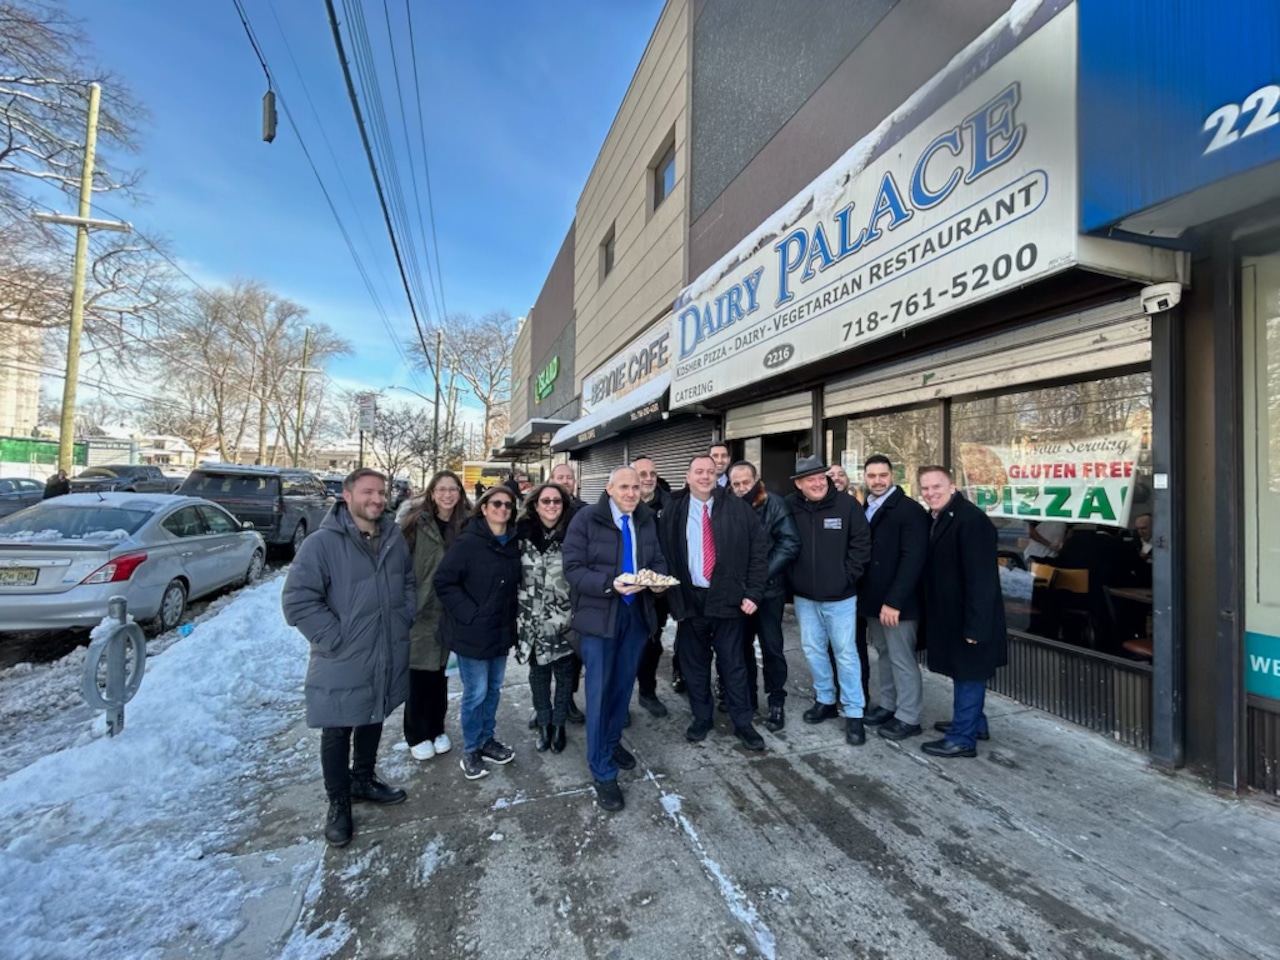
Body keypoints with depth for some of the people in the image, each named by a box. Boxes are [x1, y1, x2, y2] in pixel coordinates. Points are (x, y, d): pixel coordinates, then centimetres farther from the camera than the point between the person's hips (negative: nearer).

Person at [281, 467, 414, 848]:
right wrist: (334, 638, -19)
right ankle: (338, 804, 31)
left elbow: (409, 583, 16)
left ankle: (363, 781, 44)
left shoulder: (394, 541, 2)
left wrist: (404, 619, 5)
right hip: (342, 663, -5)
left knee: (373, 723, 22)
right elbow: (297, 600, -19)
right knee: (337, 734, 12)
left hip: (387, 658, 6)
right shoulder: (322, 543, -18)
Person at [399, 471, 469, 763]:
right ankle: (416, 734, 23)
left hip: (449, 610, 3)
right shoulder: (416, 521, -8)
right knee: (418, 671, 6)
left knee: (440, 669, 14)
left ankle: (436, 728, 31)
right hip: (419, 607, -3)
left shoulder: (466, 524, 1)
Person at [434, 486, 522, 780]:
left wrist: (511, 616, 5)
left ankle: (487, 739, 37)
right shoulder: (468, 542, -17)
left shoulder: (513, 543, 2)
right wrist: (469, 614, -18)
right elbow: (444, 581, -17)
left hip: (501, 630, 6)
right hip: (473, 631, -6)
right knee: (476, 693, 5)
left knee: (493, 689, 18)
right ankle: (471, 751, 25)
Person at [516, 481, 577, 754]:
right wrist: (519, 613, 3)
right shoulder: (522, 534, -3)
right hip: (533, 619, 1)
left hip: (564, 619, -1)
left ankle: (558, 724, 31)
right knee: (538, 672, 15)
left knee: (564, 672, 11)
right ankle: (543, 724, 33)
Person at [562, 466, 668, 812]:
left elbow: (658, 559, 11)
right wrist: (610, 585, -28)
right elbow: (572, 568, -15)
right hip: (599, 613, -5)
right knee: (600, 690, 2)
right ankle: (602, 771, 18)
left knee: (624, 685, 18)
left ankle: (612, 742, 42)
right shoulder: (586, 519, -11)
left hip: (637, 612, 5)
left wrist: (659, 579, -11)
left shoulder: (646, 520, 4)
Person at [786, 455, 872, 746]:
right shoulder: (789, 506, -6)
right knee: (813, 650, 15)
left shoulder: (847, 504, -10)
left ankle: (853, 713, 18)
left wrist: (848, 577, -7)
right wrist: (792, 577, 1)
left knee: (846, 653, 4)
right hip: (804, 596, 3)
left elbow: (862, 544, -6)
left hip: (839, 596, -3)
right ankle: (825, 701, 33)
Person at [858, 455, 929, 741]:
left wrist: (894, 601, -23)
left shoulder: (910, 510, -13)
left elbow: (913, 560, -20)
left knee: (902, 659, 5)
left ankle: (908, 718, 19)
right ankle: (887, 706, 32)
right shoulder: (864, 508, 8)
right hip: (872, 598, 7)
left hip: (895, 601, -6)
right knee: (884, 654, 18)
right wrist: (862, 594, 2)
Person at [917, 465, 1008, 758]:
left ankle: (962, 738, 16)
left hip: (967, 618, -9)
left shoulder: (971, 520, -22)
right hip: (951, 614, 9)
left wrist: (974, 625, -24)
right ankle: (973, 723, 37)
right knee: (963, 672, 21)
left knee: (968, 674, 3)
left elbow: (981, 578, -24)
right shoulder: (937, 518, 7)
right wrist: (939, 616, 14)